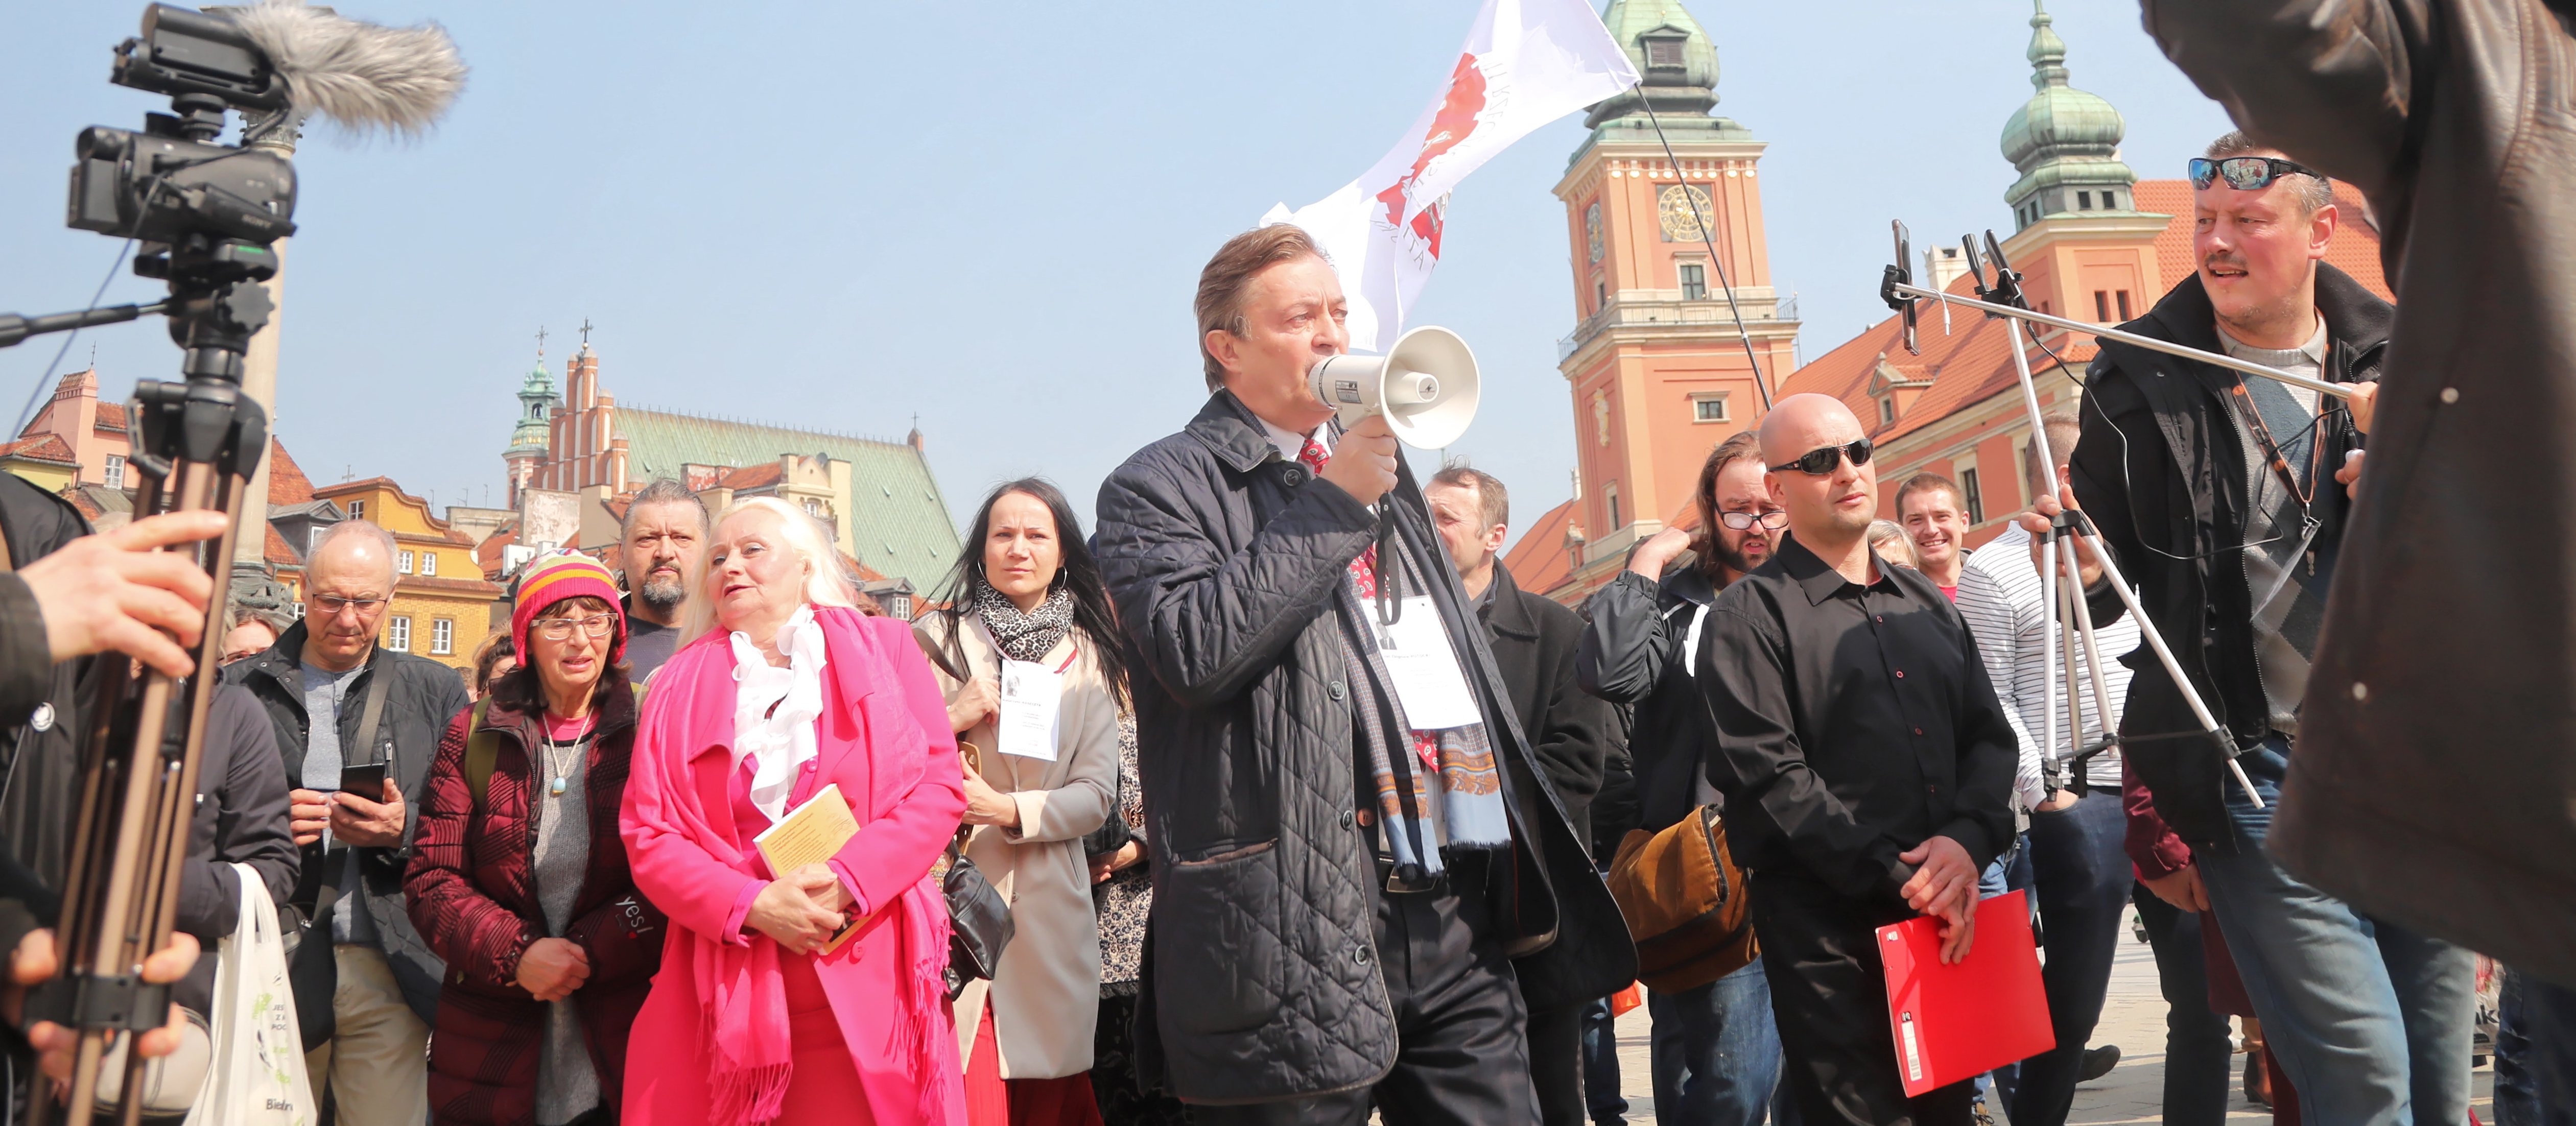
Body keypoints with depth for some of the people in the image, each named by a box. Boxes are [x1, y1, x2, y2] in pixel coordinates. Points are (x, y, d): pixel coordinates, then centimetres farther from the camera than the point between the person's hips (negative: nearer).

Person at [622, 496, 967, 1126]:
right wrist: (752, 905, -13)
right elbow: (647, 835, 3)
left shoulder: (883, 648, 7)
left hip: (868, 978, -1)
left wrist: (849, 880, -15)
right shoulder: (680, 685, 11)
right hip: (730, 987, 1)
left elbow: (940, 785, -1)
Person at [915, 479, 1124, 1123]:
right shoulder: (937, 640, 5)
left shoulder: (1088, 658, 9)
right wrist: (950, 721, -13)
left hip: (1047, 909, 2)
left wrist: (1011, 811, -13)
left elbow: (1097, 793, 1)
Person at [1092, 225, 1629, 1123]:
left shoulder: (1380, 470, 22)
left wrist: (1514, 868, 22)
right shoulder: (1159, 488, -1)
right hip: (1303, 935, -6)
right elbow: (1193, 649, -20)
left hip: (1462, 920, 7)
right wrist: (1333, 502, -13)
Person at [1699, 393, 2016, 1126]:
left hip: (1950, 912, 6)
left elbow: (1988, 734, 13)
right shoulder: (1750, 615, -3)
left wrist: (1968, 842, -6)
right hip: (1828, 927, -5)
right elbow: (1770, 777, -11)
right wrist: (1898, 879, -13)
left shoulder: (1925, 602, 17)